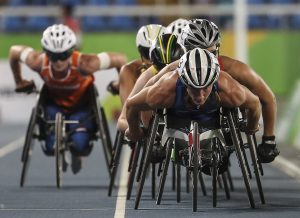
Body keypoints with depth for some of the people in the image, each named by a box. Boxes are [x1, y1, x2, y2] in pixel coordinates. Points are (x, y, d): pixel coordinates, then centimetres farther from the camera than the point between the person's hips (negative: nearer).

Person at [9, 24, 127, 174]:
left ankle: (76, 155, 22)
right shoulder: (38, 62, -32)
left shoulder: (84, 64, -39)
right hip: (54, 104, 2)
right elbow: (14, 51, -12)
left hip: (81, 105, -1)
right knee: (51, 147, -12)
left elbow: (120, 59, -29)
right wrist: (19, 82, 0)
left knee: (79, 145, -20)